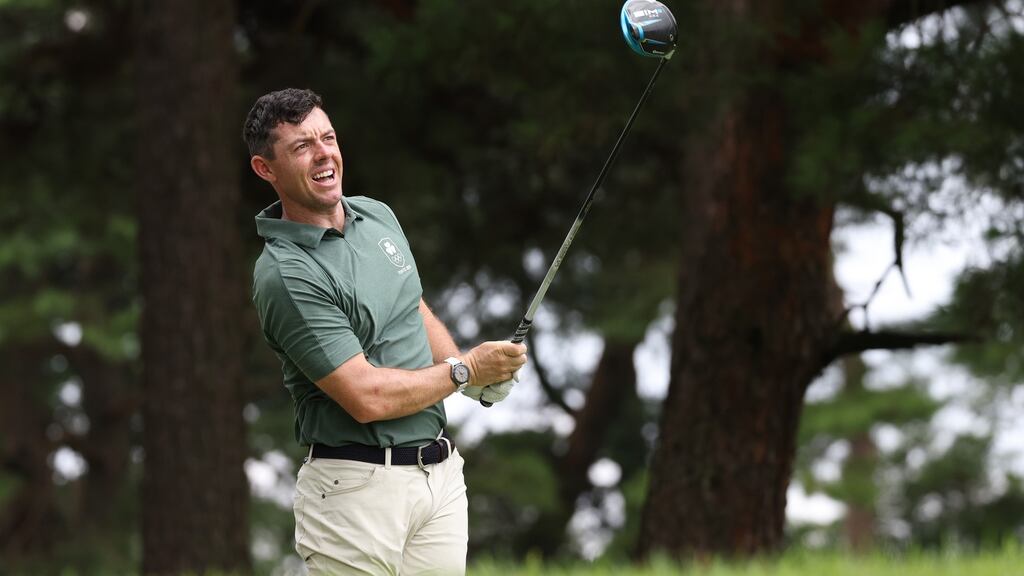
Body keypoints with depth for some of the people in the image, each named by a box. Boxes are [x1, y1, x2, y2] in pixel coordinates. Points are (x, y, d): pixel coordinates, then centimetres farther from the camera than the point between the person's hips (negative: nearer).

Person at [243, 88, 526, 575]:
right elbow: (367, 398, -21)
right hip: (356, 485, -7)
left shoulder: (378, 216, 9)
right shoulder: (284, 274, -17)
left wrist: (477, 377, 5)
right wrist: (465, 370, -7)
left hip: (440, 472, 7)